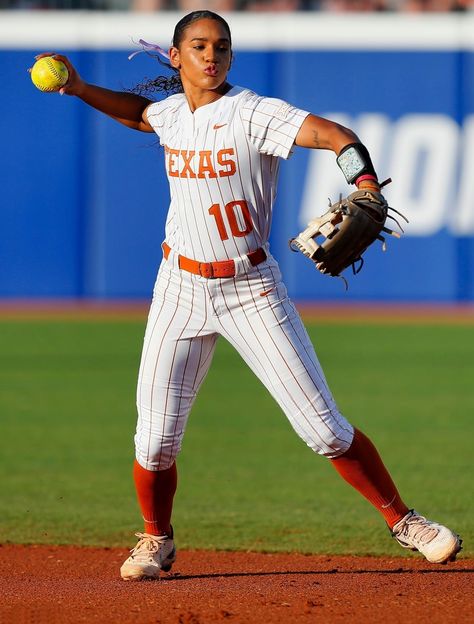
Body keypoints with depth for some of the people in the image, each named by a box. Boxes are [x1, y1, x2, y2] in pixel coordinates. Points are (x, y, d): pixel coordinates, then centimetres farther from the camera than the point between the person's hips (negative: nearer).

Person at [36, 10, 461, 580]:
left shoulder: (252, 114, -13)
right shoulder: (172, 113, 4)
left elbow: (335, 136, -27)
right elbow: (137, 111, 30)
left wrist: (367, 190, -45)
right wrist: (80, 89, 15)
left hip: (251, 289, -4)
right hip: (182, 287, 4)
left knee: (323, 427, -6)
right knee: (156, 439, -3)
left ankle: (402, 522, 9)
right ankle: (156, 541, 23)